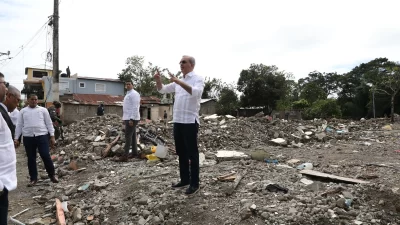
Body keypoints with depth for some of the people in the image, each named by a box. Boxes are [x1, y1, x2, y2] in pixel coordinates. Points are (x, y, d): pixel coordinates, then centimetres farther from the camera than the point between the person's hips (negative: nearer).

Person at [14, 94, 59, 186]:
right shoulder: (23, 111, 12)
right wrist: (16, 138, 5)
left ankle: (52, 175, 12)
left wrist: (52, 136, -2)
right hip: (28, 138, 2)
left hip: (42, 136, -2)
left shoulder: (43, 110, 7)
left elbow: (49, 123, 5)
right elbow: (19, 125, 12)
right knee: (31, 159, 8)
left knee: (46, 156, -5)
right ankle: (33, 178, 19)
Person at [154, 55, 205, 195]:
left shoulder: (198, 78, -5)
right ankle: (184, 179, 26)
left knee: (192, 153, -1)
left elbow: (196, 92, -26)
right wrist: (158, 80, -3)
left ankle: (194, 184, 8)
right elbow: (162, 90, 18)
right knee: (181, 153, 14)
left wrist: (178, 81, -33)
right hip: (177, 121, 7)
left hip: (190, 121, -7)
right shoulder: (178, 82, 16)